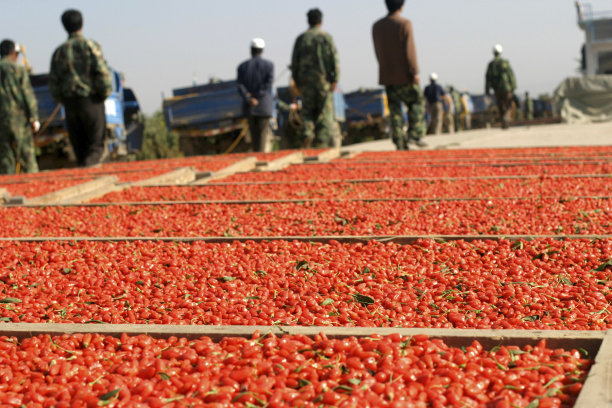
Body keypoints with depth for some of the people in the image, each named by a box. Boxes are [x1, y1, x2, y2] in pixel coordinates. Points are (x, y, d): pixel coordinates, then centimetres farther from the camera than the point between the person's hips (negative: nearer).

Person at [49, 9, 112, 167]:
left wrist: (62, 100, 15)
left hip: (70, 102, 4)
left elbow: (54, 81, 5)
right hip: (91, 101, -4)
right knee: (96, 143, 1)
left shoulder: (59, 51, 8)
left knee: (79, 144, 11)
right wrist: (105, 93, 1)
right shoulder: (90, 46, -4)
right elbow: (103, 73, -13)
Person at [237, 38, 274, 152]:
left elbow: (240, 87, -6)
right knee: (264, 135, -2)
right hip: (264, 106, -3)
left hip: (249, 107, 3)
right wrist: (258, 96, -9)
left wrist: (249, 99, -14)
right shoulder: (269, 65, -2)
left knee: (254, 135, 13)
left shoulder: (242, 66, 4)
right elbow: (268, 85, -10)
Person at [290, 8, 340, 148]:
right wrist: (335, 79, -6)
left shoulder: (300, 38, 8)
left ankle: (308, 133, -11)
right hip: (323, 79, -3)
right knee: (325, 111, 2)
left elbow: (294, 62, 8)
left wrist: (297, 82, 14)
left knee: (308, 111, 11)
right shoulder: (325, 37, -2)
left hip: (306, 80, 3)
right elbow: (334, 59, -8)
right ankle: (321, 141, -3)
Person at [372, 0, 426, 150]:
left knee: (395, 109, 6)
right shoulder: (404, 24, -10)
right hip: (404, 75, -5)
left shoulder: (376, 26, 7)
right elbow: (409, 50, -15)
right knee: (417, 101, 11)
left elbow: (378, 52, 12)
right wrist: (415, 72, -14)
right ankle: (414, 135, 1)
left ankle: (400, 143, 1)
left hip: (386, 75, 5)